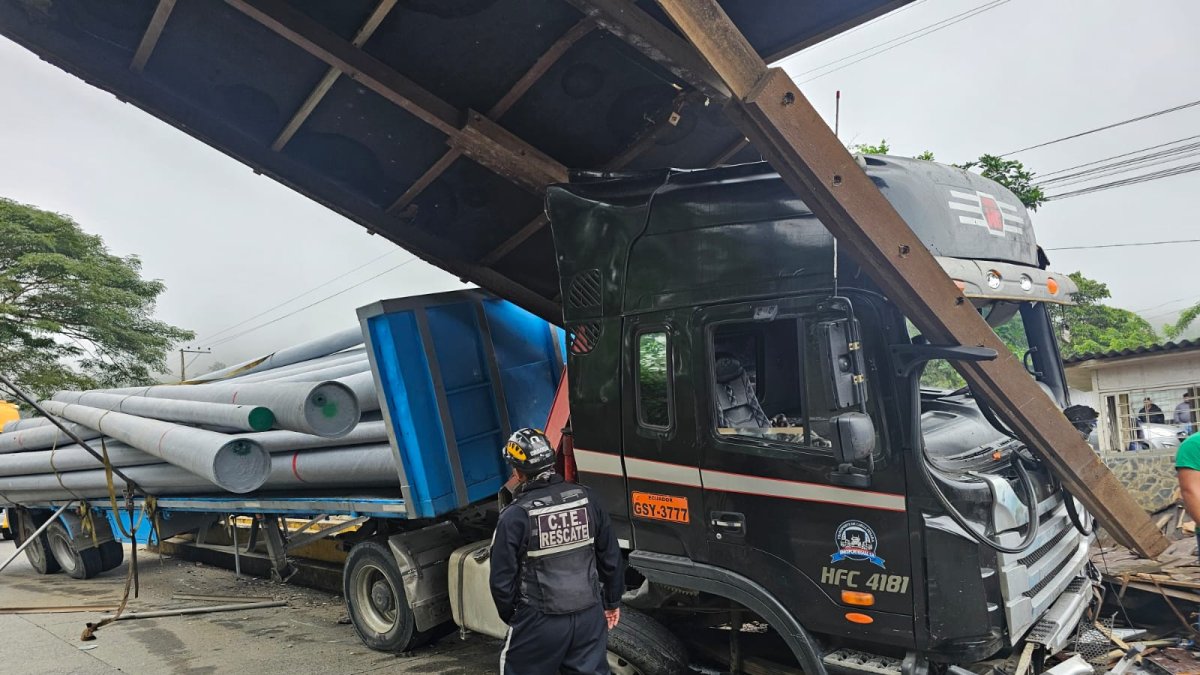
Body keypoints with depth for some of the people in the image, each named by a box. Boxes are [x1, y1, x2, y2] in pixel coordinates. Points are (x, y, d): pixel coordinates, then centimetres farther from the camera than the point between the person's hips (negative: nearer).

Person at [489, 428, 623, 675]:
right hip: (590, 616, 4)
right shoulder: (585, 498, -3)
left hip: (540, 622, -3)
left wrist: (510, 617, 10)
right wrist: (612, 602, 18)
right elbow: (611, 558, 5)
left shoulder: (515, 515, -15)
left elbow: (502, 579, -9)